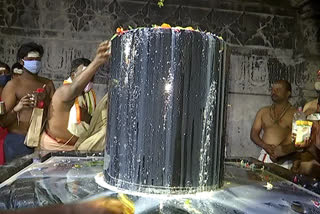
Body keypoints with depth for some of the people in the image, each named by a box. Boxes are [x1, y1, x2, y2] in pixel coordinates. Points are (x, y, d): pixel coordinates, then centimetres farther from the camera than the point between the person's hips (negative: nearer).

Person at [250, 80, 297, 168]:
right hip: (265, 155, 2)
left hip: (285, 158, -2)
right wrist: (265, 146, -7)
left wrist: (283, 151, -16)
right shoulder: (263, 111, 15)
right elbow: (253, 133, 11)